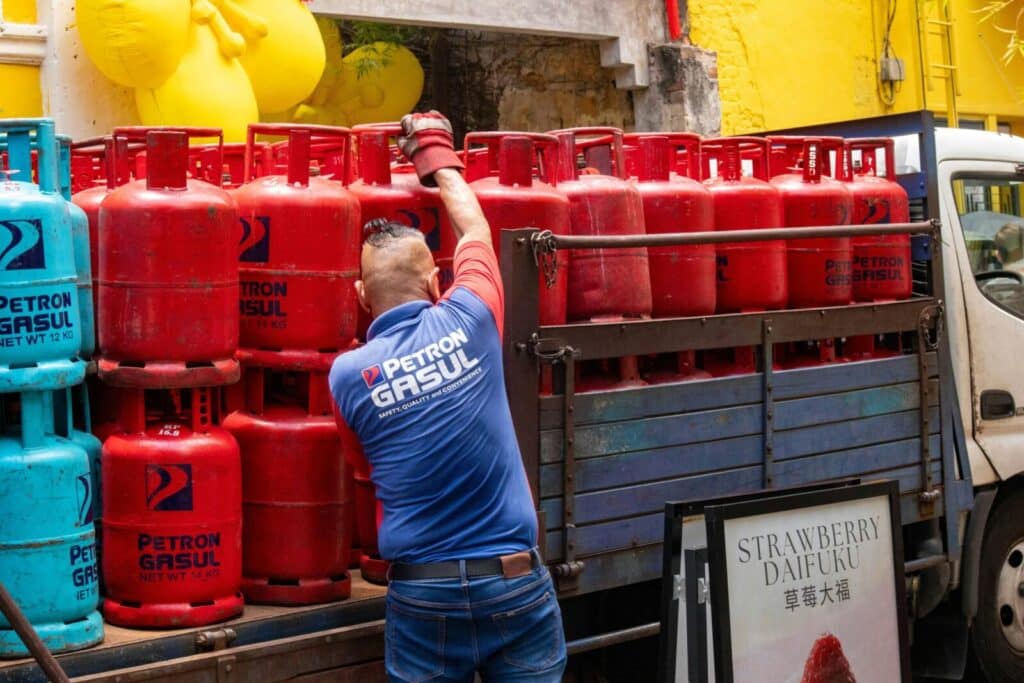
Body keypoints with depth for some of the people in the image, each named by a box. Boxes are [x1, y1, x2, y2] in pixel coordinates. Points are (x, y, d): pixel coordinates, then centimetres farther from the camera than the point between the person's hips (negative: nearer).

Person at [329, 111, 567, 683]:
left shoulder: (348, 375, -3)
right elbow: (474, 229, 14)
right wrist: (439, 159, 31)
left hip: (422, 592, 1)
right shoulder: (468, 322, -5)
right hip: (514, 577, 0)